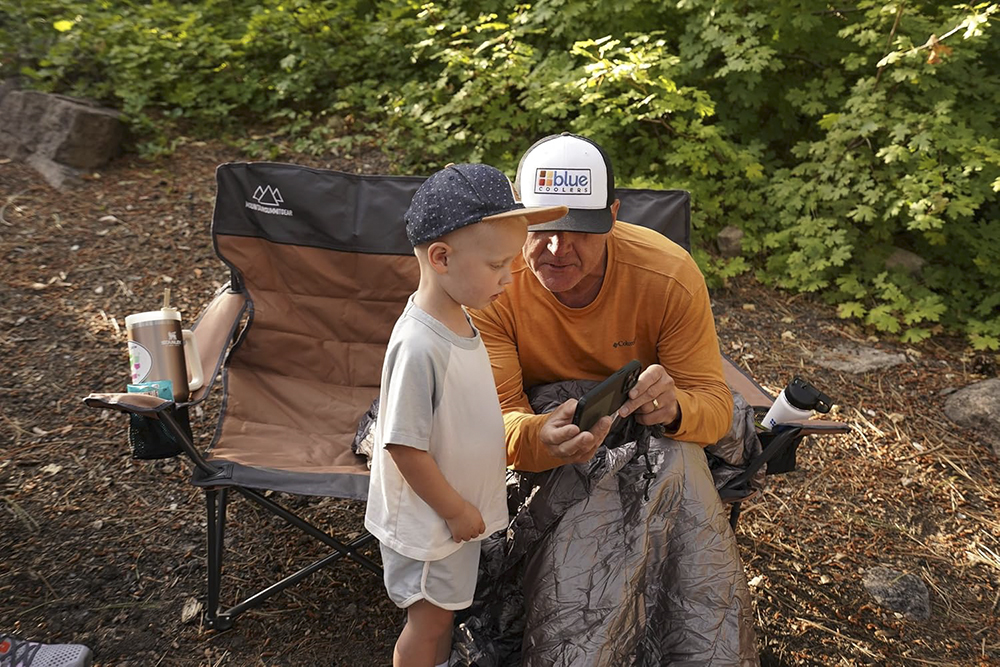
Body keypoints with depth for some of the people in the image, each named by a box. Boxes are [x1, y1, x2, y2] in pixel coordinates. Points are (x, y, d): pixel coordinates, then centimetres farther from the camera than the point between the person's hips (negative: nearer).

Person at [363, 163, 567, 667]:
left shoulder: (456, 317, -4)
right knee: (429, 620, 15)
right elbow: (406, 447, -27)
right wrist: (456, 511, -16)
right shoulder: (418, 346, -33)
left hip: (461, 508, 8)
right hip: (429, 519, -8)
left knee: (445, 610, 28)